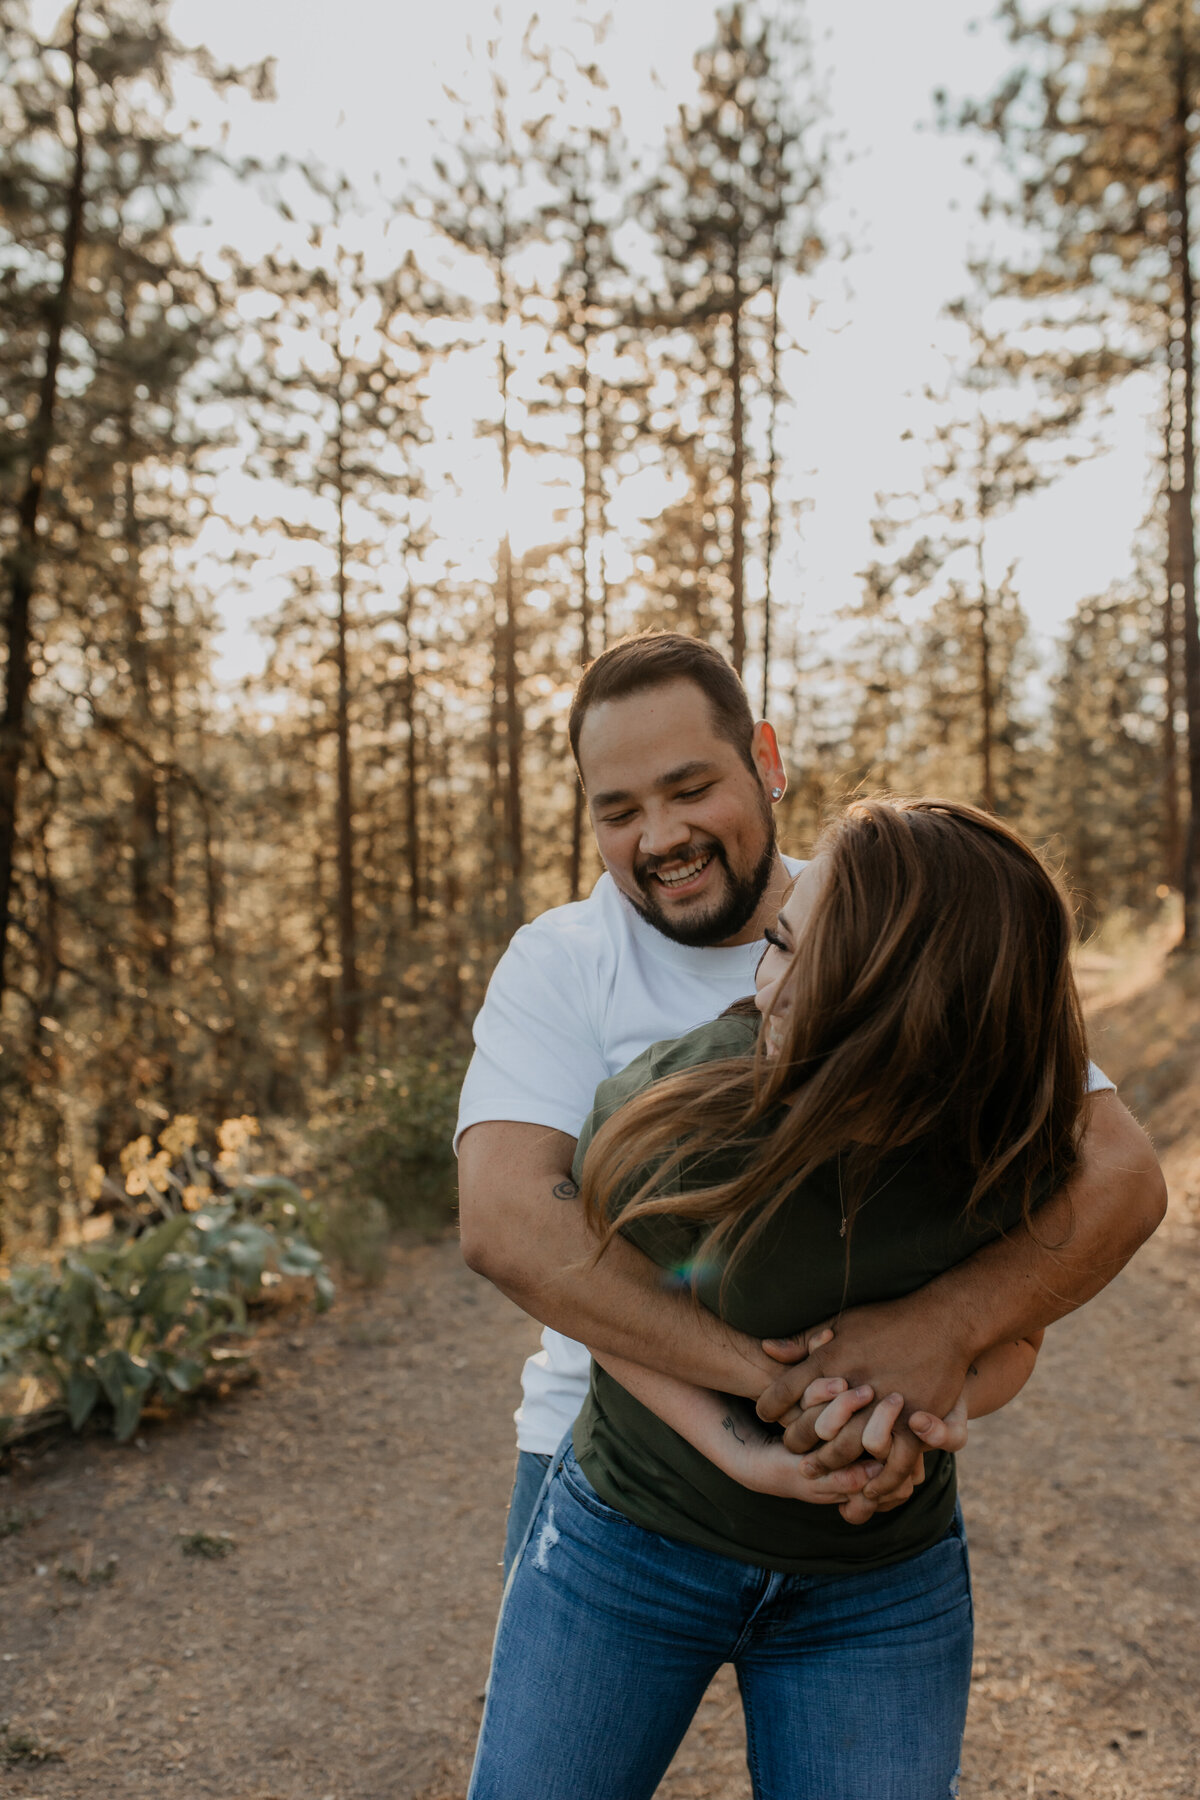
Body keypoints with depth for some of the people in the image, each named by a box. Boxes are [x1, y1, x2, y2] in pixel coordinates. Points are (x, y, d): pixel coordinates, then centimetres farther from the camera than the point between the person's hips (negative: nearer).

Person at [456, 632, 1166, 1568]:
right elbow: (504, 1219, -24)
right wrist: (769, 1374, -34)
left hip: (872, 1468, 1)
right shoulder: (558, 964, -8)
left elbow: (1119, 1174, -14)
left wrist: (946, 1325, -33)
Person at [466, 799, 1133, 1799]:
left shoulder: (1009, 1174, -19)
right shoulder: (682, 1096, -23)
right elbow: (581, 1276, -8)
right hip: (631, 1538, 0)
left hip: (879, 1593, 1)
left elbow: (1013, 1342, 0)